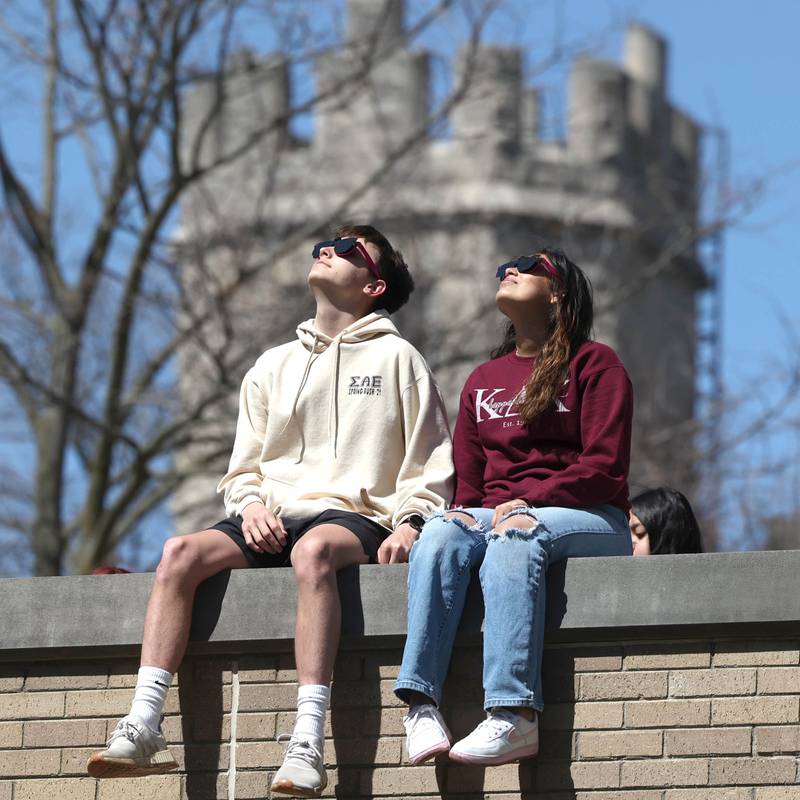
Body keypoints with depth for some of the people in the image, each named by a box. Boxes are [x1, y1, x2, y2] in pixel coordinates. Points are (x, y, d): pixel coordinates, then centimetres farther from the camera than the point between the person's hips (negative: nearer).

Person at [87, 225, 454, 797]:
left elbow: (430, 465, 7)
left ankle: (308, 744, -49)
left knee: (313, 550, -41)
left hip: (357, 516, -5)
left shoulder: (396, 358, 11)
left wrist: (410, 523, -11)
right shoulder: (273, 367, 24)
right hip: (273, 520, 5)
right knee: (181, 552, -25)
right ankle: (144, 728, -33)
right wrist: (251, 504, -2)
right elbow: (244, 467, 21)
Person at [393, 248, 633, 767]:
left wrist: (529, 501, -17)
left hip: (587, 517, -4)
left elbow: (604, 468, -5)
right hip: (496, 513, 4)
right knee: (440, 535, -30)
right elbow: (468, 479, 20)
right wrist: (466, 510, -5)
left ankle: (514, 714, -51)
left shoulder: (594, 363, 6)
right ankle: (422, 703, -44)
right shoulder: (483, 381, 24)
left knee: (516, 536, -38)